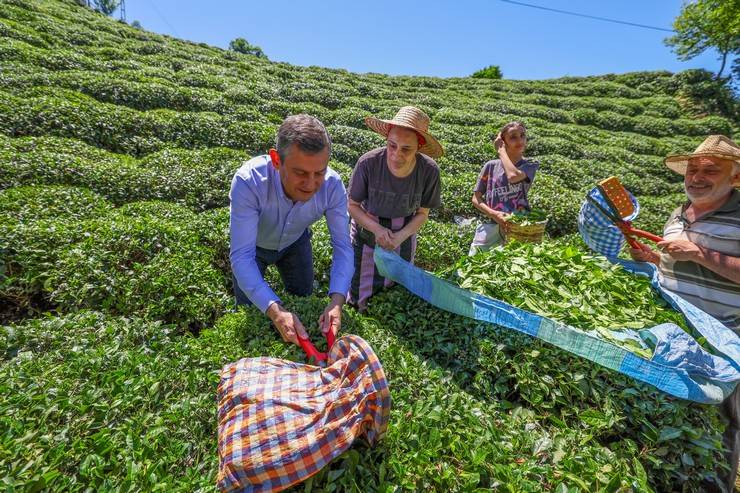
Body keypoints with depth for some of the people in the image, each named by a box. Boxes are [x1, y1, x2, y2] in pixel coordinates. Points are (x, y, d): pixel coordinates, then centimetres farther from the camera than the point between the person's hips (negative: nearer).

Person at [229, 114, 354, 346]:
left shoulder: (333, 186, -35)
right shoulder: (248, 181, -42)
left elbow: (343, 246, -29)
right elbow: (242, 256, -41)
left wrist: (337, 300, -43)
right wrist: (274, 310, -53)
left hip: (295, 242, 2)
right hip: (253, 245, -2)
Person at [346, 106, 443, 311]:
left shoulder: (429, 171, -22)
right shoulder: (368, 163, -27)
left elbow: (422, 214, -7)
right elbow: (353, 205, -12)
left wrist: (401, 236, -23)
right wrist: (377, 229, -26)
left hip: (403, 234, 2)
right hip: (367, 231, -1)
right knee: (359, 301, 10)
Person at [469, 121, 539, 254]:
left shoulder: (530, 165, 3)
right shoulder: (491, 166, 6)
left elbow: (513, 176, -21)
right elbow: (476, 199, 5)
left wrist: (501, 151, -7)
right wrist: (494, 214, -13)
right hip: (490, 226, 1)